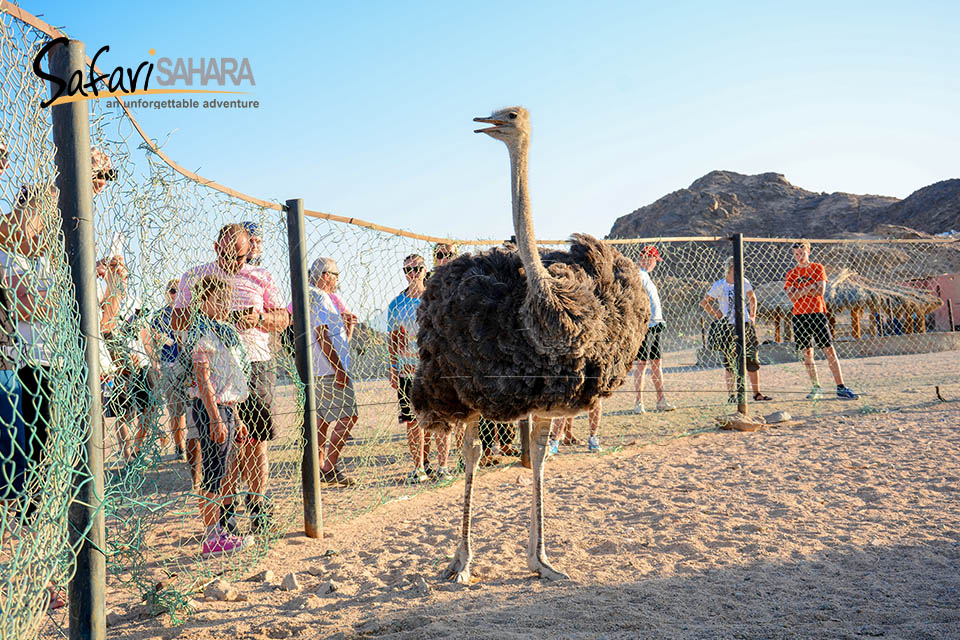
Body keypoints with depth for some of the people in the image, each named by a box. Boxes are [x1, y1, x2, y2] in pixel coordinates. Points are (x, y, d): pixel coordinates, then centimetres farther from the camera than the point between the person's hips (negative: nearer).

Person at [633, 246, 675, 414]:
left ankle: (661, 400, 13)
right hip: (644, 326, -10)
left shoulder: (645, 275, 20)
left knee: (656, 363, 10)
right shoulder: (638, 275, -11)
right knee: (642, 363, -6)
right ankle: (639, 403, -2)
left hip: (654, 326, 10)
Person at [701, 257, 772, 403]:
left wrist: (753, 316, 11)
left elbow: (752, 299, 22)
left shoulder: (744, 282, 6)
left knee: (753, 360, 5)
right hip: (729, 327, -4)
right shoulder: (720, 285, -7)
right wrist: (717, 315, -7)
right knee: (730, 363, -1)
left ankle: (757, 394, 13)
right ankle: (731, 395, 7)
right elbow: (704, 302, -4)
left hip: (746, 325, 4)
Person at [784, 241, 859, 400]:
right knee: (807, 353, 2)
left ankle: (841, 388, -7)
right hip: (800, 315, 2)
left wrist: (800, 290, -7)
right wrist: (809, 287, -9)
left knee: (829, 350, -7)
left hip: (818, 313, -2)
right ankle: (816, 388, 10)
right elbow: (792, 296, -4)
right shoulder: (791, 274, 9)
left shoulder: (818, 268, 6)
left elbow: (820, 291, -6)